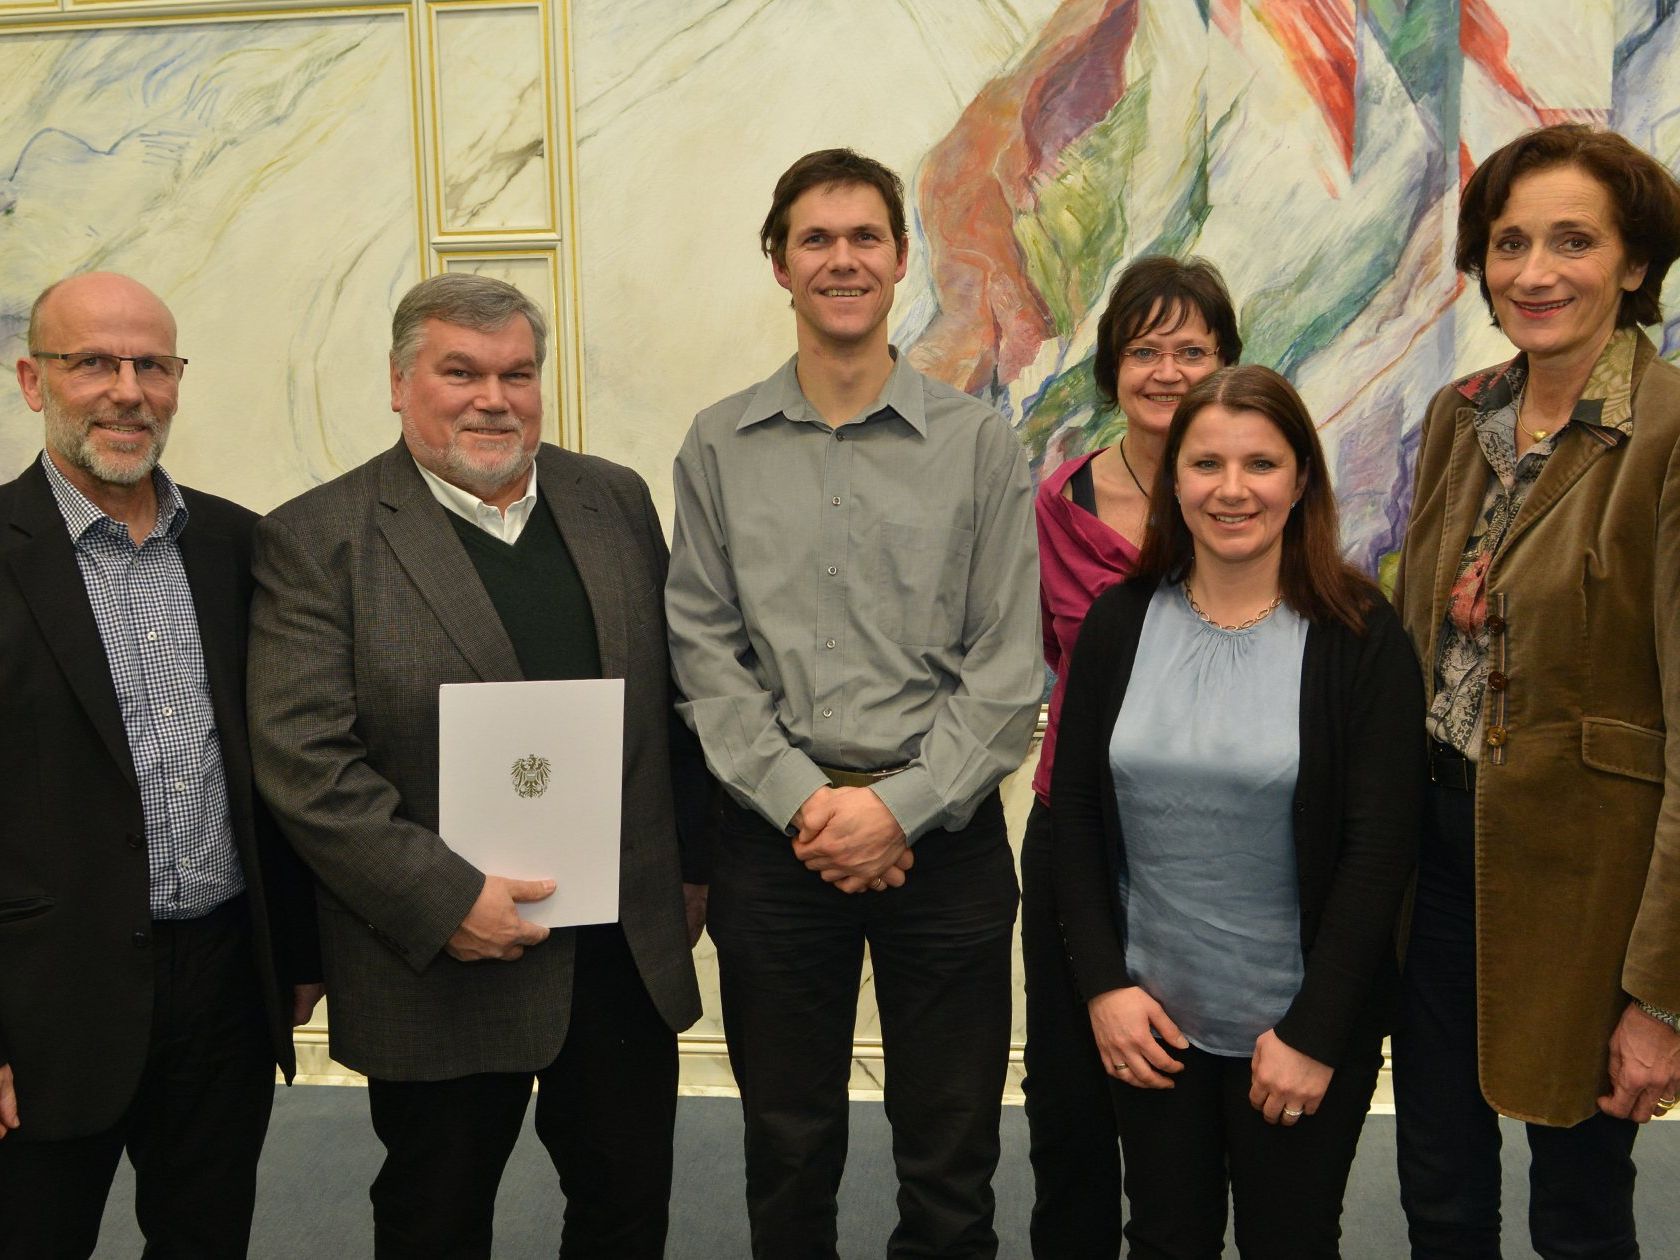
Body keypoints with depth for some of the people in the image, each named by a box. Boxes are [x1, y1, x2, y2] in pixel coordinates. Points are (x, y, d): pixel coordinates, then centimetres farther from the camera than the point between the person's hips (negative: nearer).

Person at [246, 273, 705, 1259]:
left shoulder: (618, 502, 6)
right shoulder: (317, 540, -8)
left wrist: (693, 866, 8)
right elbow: (303, 760, -15)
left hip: (630, 947, 4)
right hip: (441, 960, -3)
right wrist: (444, 899, -19)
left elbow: (670, 696, 10)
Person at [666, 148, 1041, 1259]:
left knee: (952, 1166, 10)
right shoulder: (720, 447, 4)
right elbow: (704, 653, 0)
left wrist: (900, 805, -12)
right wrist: (803, 801, -10)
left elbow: (1009, 664, -3)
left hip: (943, 832, -1)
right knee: (788, 1156, 14)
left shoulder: (980, 444, 1)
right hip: (775, 834, 1)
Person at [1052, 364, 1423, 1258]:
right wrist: (1104, 982, -5)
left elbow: (1381, 848, -11)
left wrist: (1313, 1033, -11)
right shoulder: (1119, 622, -1)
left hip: (1299, 1028, -2)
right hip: (1148, 1019, 2)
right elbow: (1075, 813, 2)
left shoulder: (1359, 637, -9)